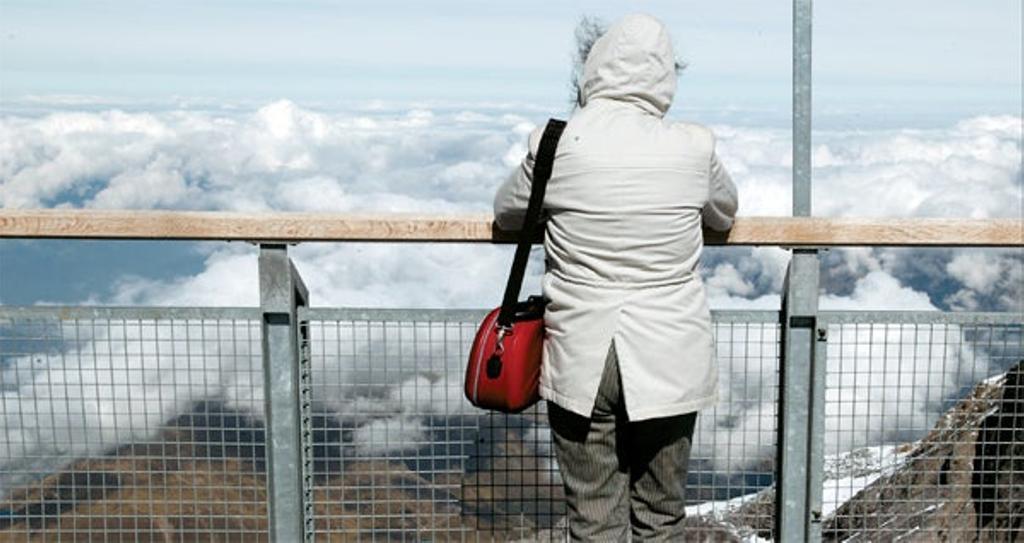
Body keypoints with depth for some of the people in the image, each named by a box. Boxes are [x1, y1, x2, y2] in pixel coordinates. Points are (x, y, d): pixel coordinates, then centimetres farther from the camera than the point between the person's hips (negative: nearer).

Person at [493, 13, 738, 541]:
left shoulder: (556, 145, -9)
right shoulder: (694, 148, -6)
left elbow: (506, 211, 10)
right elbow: (725, 213, 14)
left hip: (581, 361, -1)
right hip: (669, 361, 1)